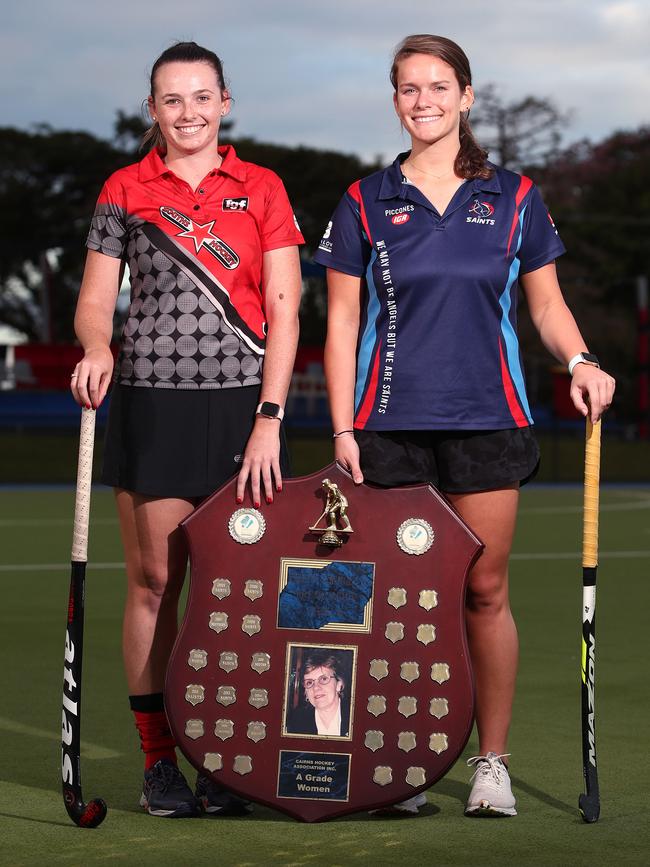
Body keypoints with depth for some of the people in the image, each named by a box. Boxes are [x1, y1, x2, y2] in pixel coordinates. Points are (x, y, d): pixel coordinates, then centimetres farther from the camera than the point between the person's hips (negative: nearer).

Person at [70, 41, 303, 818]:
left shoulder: (262, 191, 7)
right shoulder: (124, 191, 8)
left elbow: (283, 312, 1)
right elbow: (94, 302, 7)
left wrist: (269, 420, -9)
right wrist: (96, 348, -17)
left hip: (243, 408, 0)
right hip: (151, 405, 0)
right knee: (154, 581, 0)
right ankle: (158, 760, 8)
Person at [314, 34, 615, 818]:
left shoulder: (512, 197, 8)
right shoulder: (366, 203, 6)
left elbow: (546, 304, 12)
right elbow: (342, 323, 6)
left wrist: (579, 361, -8)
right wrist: (342, 428, -1)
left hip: (486, 419, 0)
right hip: (390, 424, 0)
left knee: (485, 592, 1)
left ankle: (492, 761, 11)